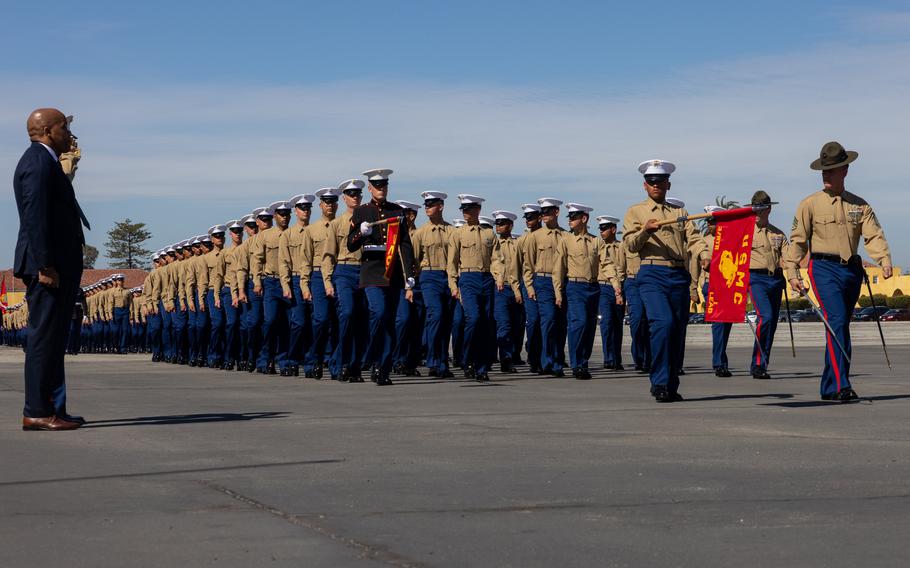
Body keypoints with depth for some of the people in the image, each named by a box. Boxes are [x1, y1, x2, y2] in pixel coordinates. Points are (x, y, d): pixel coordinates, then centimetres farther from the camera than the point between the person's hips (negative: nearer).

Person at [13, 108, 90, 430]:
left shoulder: (46, 162, 21)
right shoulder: (38, 162, -12)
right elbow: (35, 217, -20)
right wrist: (45, 265, -23)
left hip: (58, 266, 11)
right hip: (47, 266, -11)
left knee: (53, 339, 12)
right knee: (44, 337, -9)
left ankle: (54, 409, 18)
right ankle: (37, 413, -6)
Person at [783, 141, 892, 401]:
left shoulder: (860, 205, 12)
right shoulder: (810, 204, 4)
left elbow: (874, 235, 2)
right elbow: (797, 240, 3)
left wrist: (884, 260, -17)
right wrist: (792, 273, -6)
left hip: (852, 270, 4)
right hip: (824, 268, -4)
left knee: (841, 326, 10)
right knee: (837, 321, -19)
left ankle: (829, 387, 19)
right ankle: (841, 386, -24)